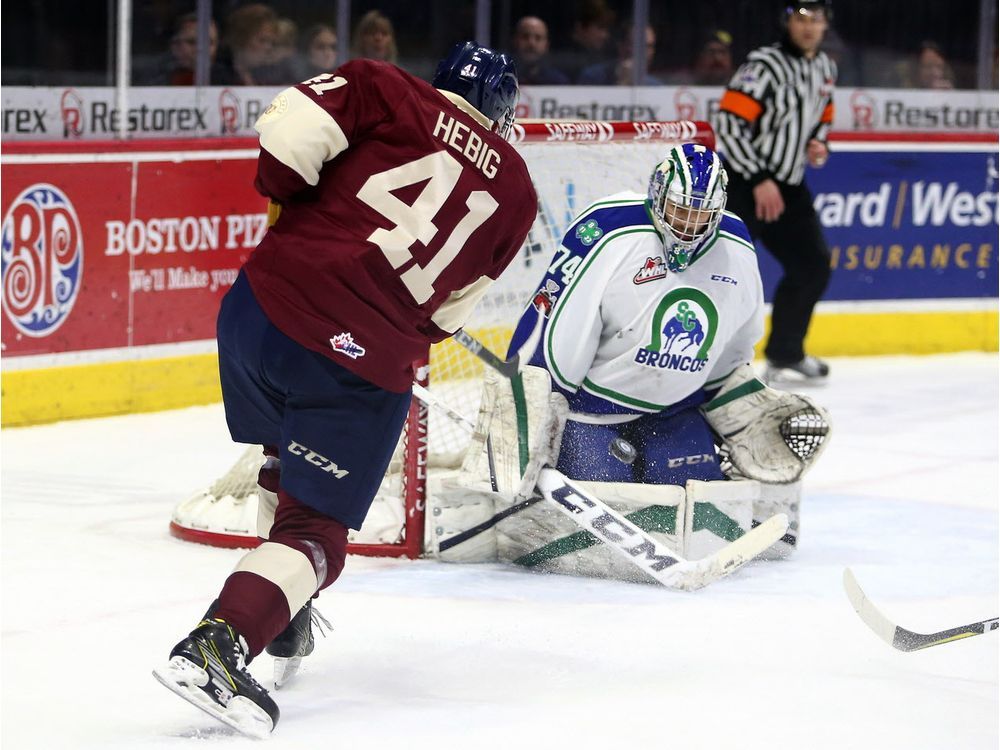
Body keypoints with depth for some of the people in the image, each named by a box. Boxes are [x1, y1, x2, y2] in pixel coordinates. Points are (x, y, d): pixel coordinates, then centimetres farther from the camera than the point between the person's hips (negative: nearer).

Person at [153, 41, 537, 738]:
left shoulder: (391, 92, 8)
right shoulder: (515, 191, 14)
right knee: (315, 532, 3)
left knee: (291, 460, 31)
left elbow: (289, 129, -8)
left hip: (263, 308, 2)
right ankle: (217, 643, -20)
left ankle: (282, 617, 42)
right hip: (366, 362, -2)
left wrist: (289, 196, 10)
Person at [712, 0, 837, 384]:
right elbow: (728, 123, -22)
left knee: (813, 266, 14)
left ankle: (785, 355, 29)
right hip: (742, 184, -8)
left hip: (787, 186, 8)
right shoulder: (765, 65, -17)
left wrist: (819, 144, 3)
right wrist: (759, 181, -23)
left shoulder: (825, 69, 9)